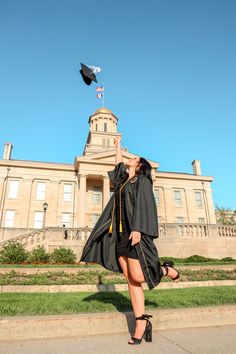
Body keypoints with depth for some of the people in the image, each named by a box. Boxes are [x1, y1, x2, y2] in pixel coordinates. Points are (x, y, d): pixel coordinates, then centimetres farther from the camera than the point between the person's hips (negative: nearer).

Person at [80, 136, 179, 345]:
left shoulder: (142, 180, 0)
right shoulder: (123, 180, 21)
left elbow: (143, 205, -13)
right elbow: (119, 164, 38)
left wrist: (137, 228, -24)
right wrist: (118, 146, 46)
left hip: (135, 233, -7)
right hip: (121, 234, 7)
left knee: (137, 277, -11)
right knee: (130, 280, 2)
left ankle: (167, 269, 16)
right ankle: (141, 322, 9)